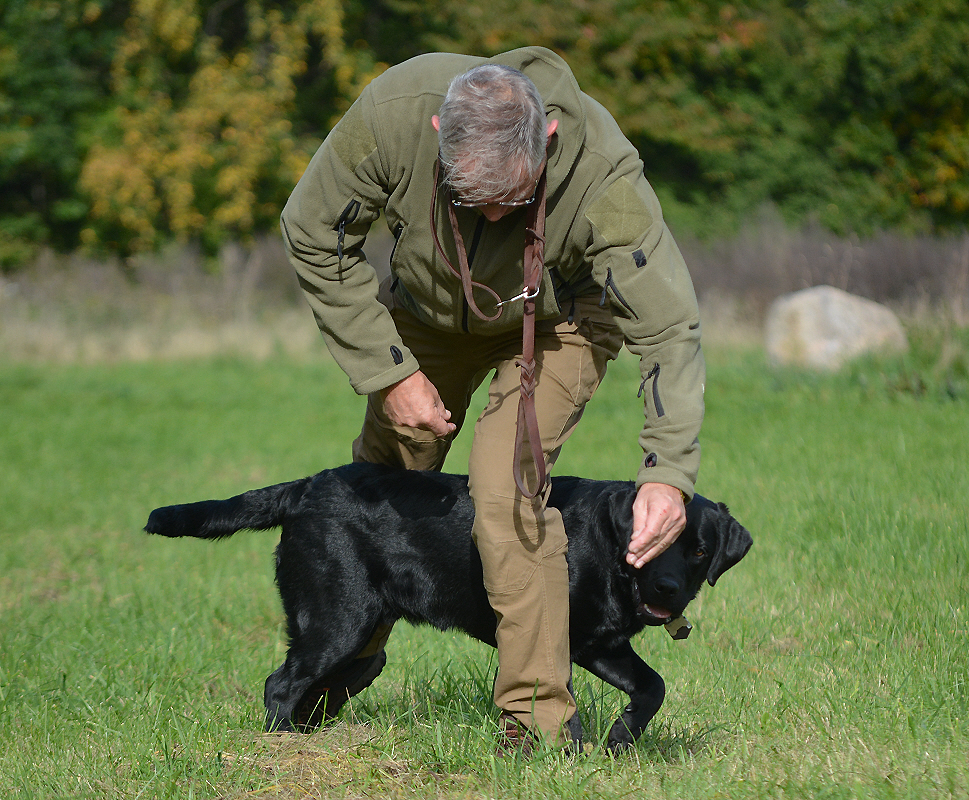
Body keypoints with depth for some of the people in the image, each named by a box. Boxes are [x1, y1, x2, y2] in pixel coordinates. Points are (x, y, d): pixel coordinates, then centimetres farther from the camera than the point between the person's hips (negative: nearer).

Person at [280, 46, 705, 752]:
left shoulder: (602, 173, -42)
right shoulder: (392, 114, -37)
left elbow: (669, 327, -39)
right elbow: (314, 234, -19)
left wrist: (669, 471, -52)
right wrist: (389, 373, -19)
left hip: (559, 317, -3)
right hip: (429, 304, 3)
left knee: (505, 488, -23)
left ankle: (539, 715, -13)